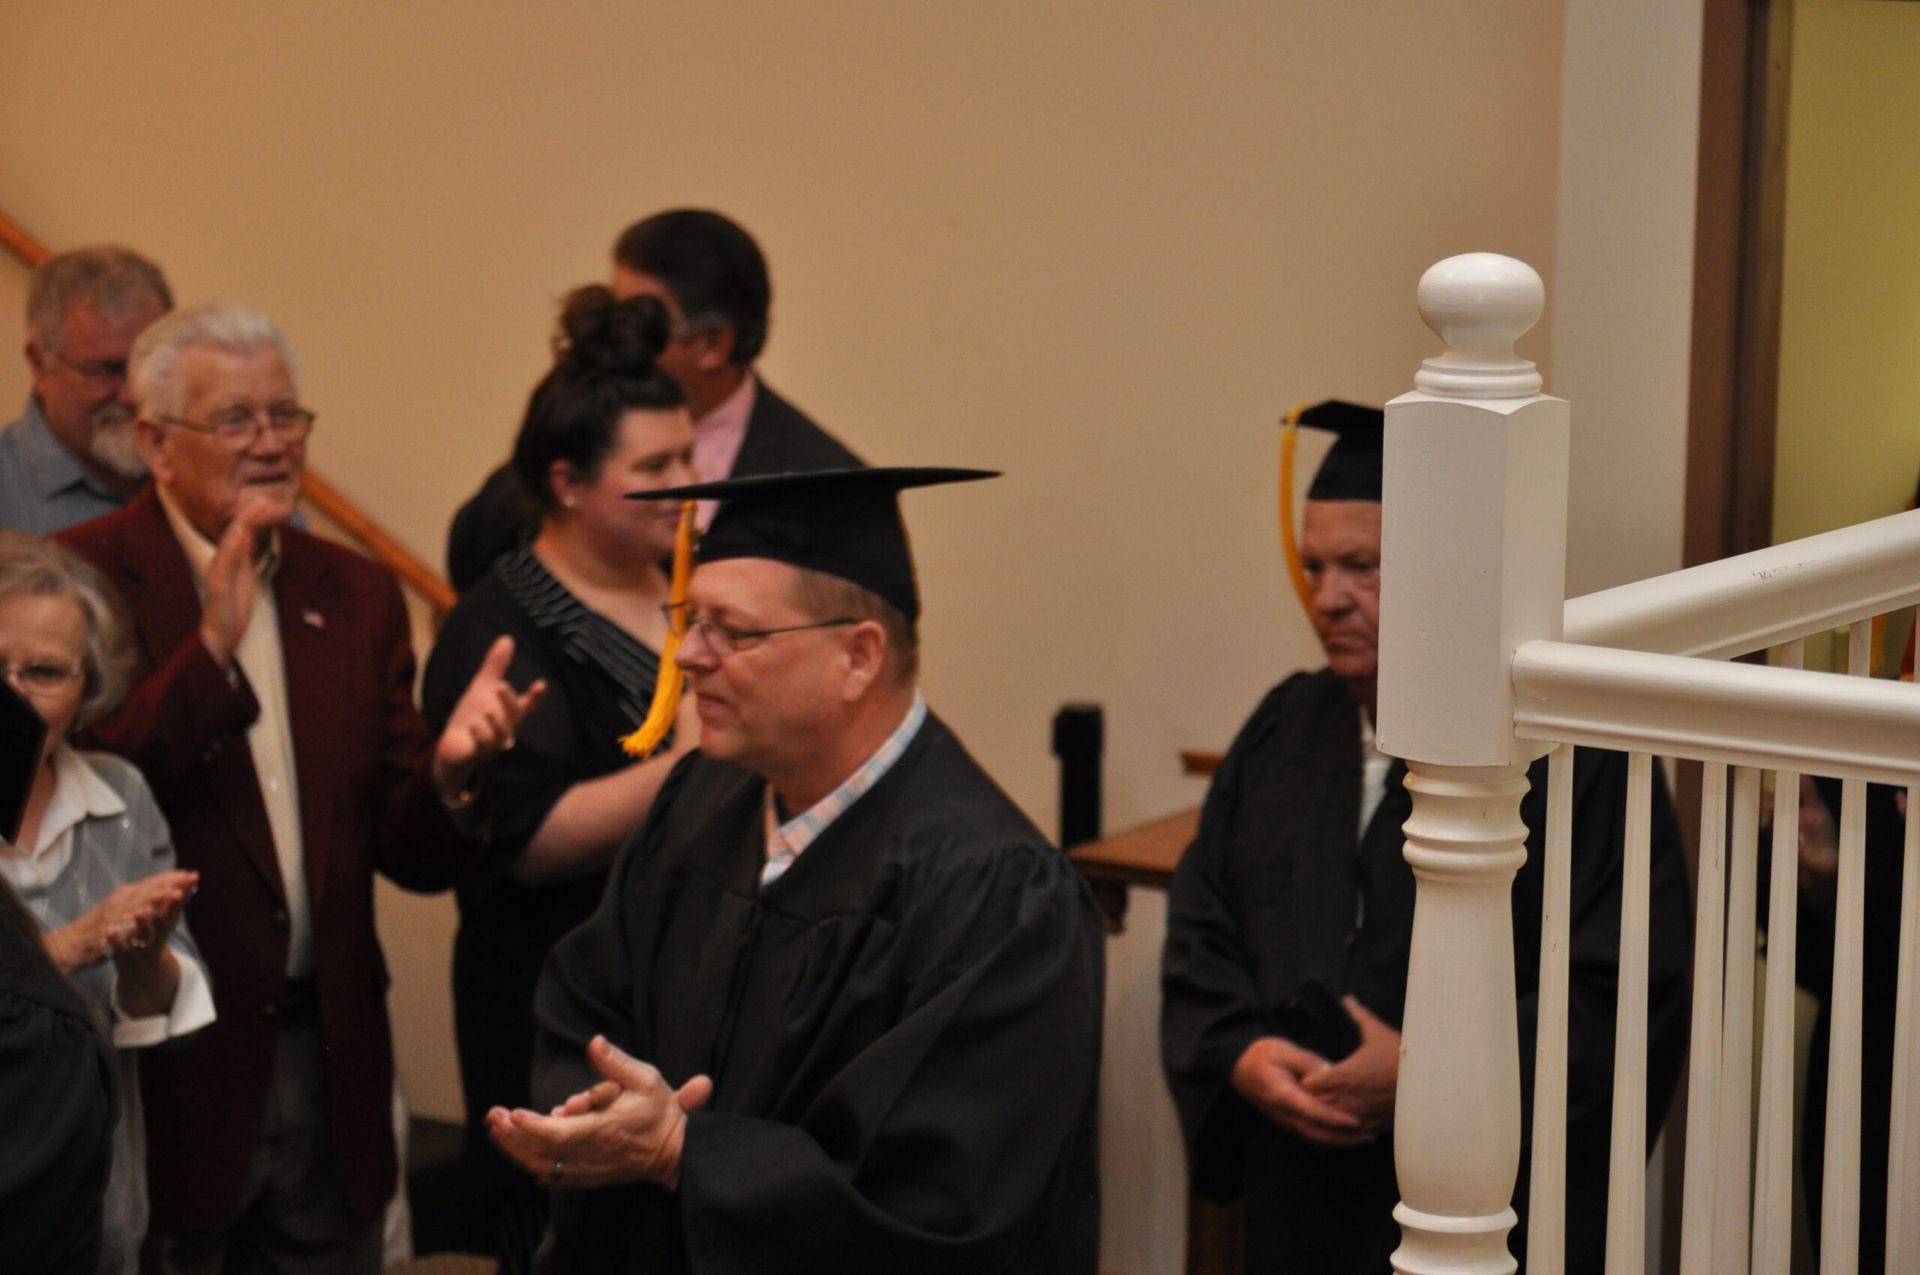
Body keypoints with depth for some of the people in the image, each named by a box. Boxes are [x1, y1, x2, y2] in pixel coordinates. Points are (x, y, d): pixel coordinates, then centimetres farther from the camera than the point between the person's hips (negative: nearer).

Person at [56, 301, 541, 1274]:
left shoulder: (356, 594, 9)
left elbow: (411, 857, 7)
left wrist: (447, 768, -14)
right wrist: (211, 646, -25)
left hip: (327, 1068, 5)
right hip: (166, 1075, -5)